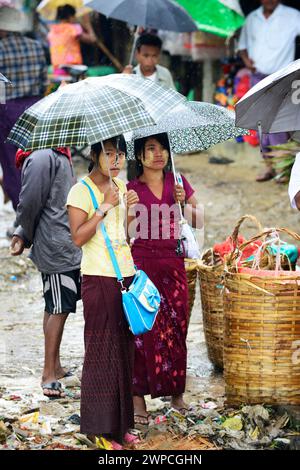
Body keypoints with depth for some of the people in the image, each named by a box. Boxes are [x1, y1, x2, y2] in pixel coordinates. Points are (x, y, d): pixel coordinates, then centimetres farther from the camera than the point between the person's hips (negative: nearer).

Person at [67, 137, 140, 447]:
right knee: (101, 351, -3)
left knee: (124, 349, 8)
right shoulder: (81, 191, -9)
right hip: (99, 279, -7)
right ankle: (99, 426, 4)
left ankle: (120, 423, 16)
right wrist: (105, 206, -20)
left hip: (125, 275, 7)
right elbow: (78, 238, -16)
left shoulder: (121, 186, 12)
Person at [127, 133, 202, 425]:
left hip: (174, 262, 3)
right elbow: (126, 233, -2)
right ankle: (138, 397, -3)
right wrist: (129, 210, -20)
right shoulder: (132, 189, 1)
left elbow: (199, 220, 11)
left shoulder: (177, 182, 9)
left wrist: (183, 203, -7)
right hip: (143, 262, -3)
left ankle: (176, 393, 13)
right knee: (144, 328, -6)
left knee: (176, 326, 2)